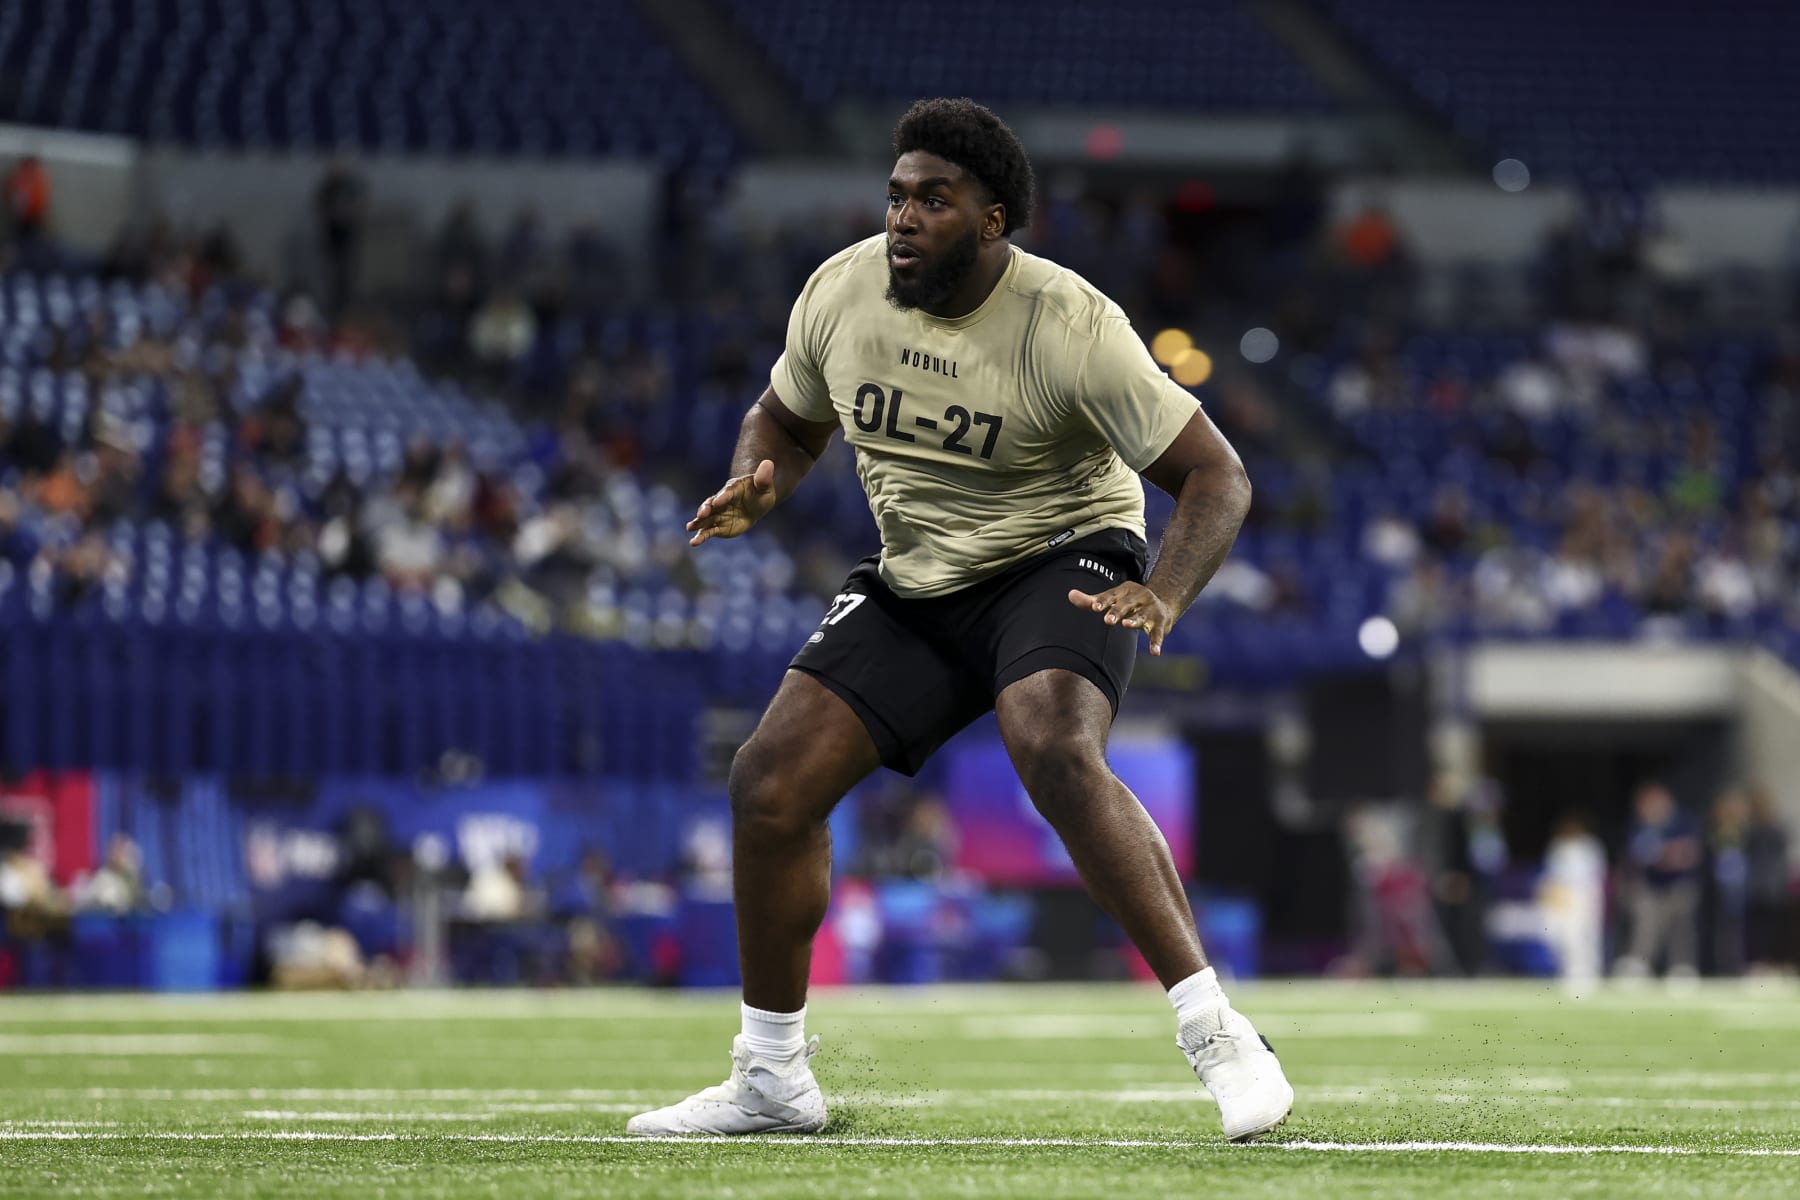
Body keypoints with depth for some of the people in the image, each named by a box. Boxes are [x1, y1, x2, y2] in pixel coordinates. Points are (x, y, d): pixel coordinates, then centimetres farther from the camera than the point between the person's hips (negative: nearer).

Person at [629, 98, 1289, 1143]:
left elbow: (1217, 476, -19)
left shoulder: (1069, 328, -21)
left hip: (1060, 563, -6)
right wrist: (755, 488, -10)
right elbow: (787, 421, 14)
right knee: (769, 781, -6)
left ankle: (1218, 1036, -32)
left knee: (1056, 751, -35)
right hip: (914, 586, 6)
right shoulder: (840, 293, -6)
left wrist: (1163, 597, -37)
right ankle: (773, 1081, 11)